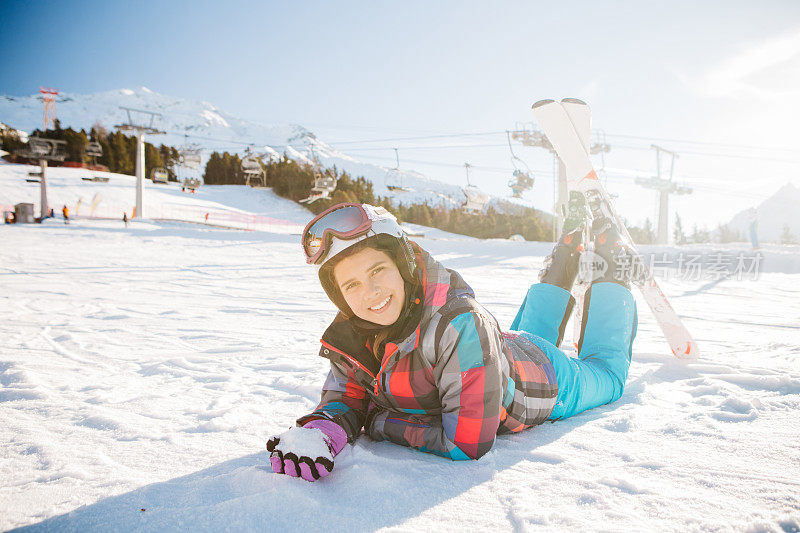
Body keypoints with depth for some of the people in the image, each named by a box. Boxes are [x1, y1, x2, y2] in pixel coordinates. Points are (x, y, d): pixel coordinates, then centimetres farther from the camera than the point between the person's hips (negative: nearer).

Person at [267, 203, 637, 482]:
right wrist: (316, 431, -40)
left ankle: (609, 267, 40)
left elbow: (468, 444, -43)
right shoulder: (350, 336, -29)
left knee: (606, 371, 30)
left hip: (547, 381, -4)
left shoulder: (459, 325, -48)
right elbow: (345, 398, -17)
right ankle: (561, 267, 50)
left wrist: (382, 424, -33)